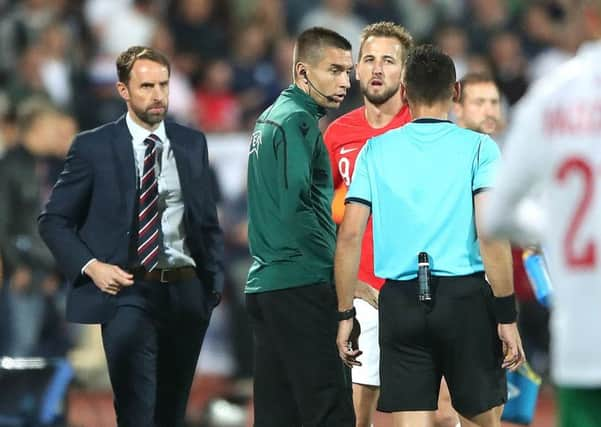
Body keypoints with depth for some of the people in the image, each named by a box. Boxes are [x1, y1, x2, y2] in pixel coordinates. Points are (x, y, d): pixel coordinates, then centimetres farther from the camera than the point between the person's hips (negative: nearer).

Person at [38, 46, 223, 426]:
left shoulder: (192, 144, 10)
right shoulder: (93, 147, -2)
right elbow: (54, 221, 2)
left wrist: (215, 282, 7)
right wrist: (90, 266, -13)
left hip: (185, 294, 4)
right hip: (126, 291, -4)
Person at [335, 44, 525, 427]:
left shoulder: (376, 151, 6)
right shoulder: (479, 148, -1)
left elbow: (349, 236, 2)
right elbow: (490, 234, -10)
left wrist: (345, 314, 8)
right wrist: (507, 316, -7)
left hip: (400, 300, 2)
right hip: (465, 296, -2)